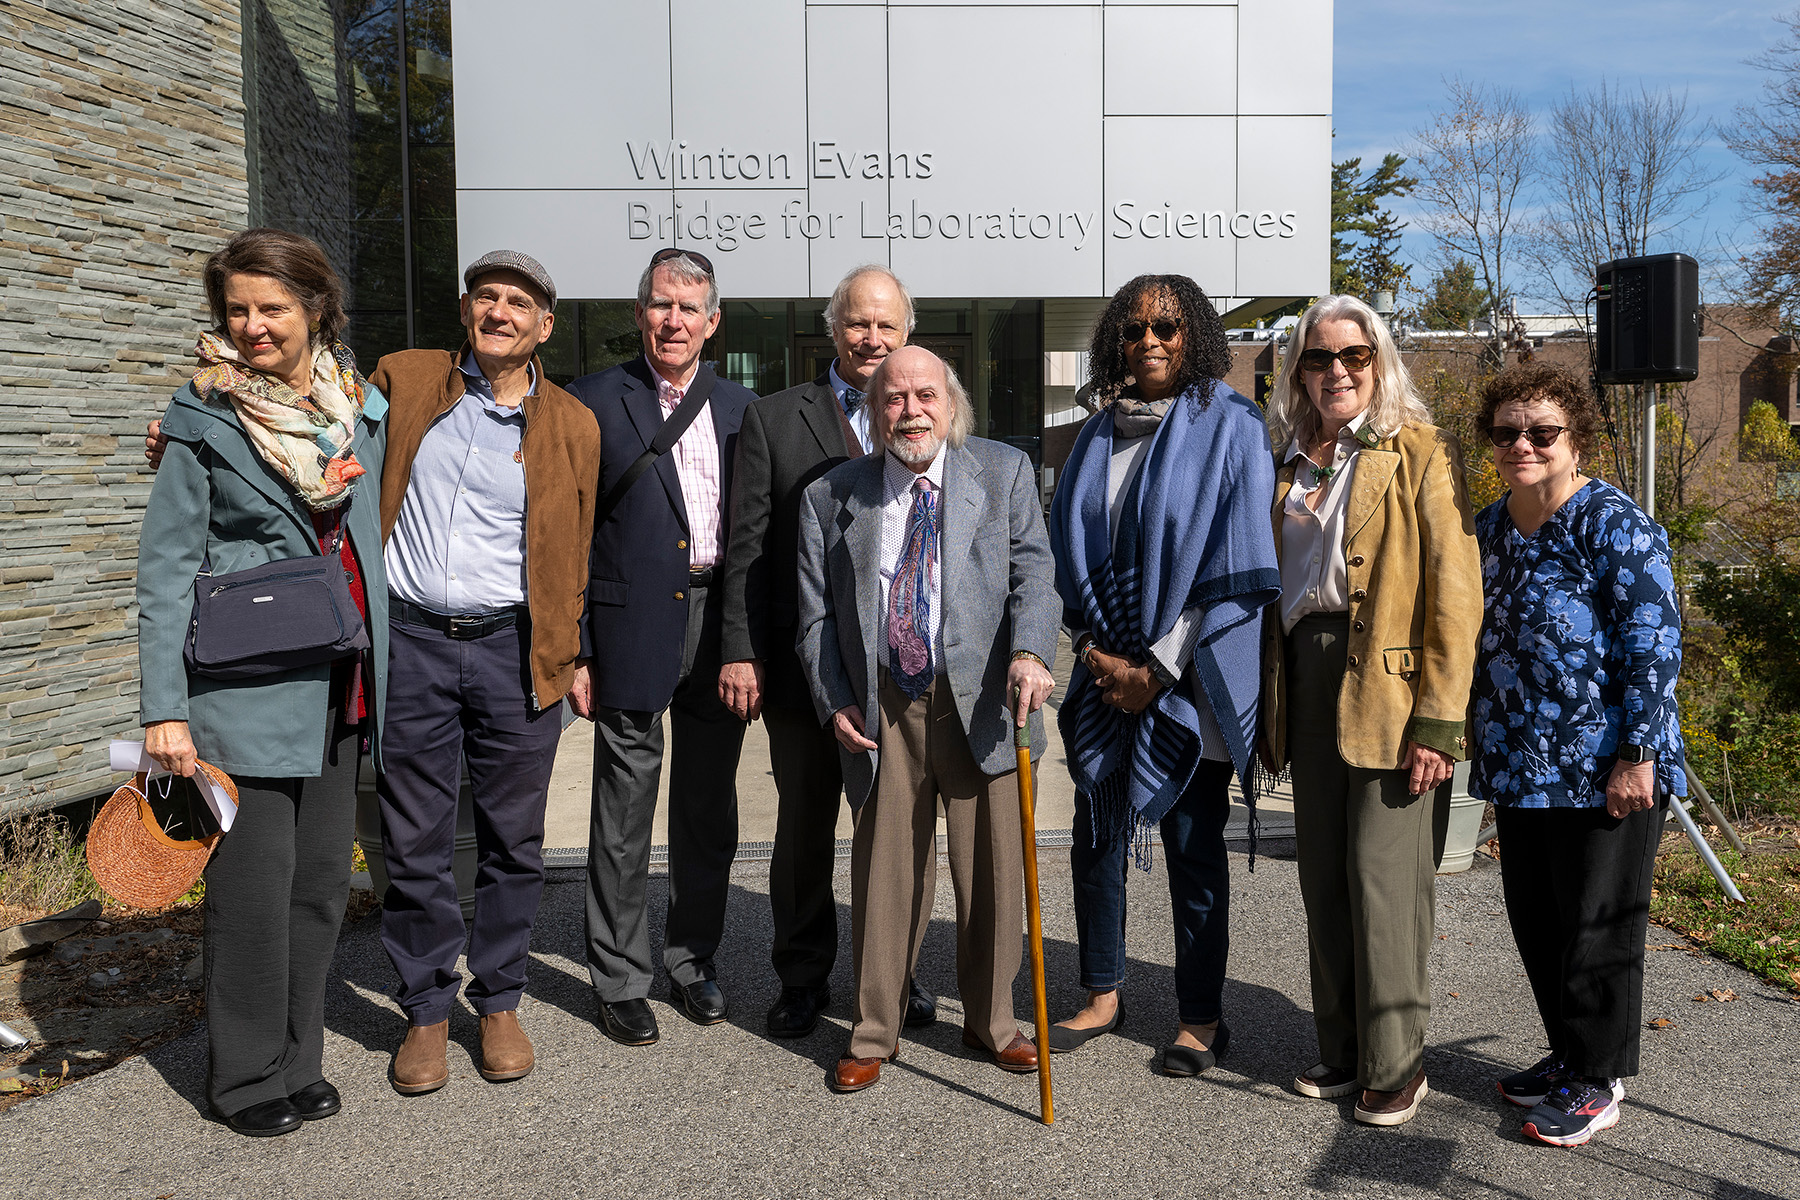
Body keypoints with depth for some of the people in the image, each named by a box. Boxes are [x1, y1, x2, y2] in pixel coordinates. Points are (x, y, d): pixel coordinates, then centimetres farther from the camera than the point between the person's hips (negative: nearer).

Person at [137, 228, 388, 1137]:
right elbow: (165, 569, -6)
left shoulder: (362, 405, 8)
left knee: (323, 878, 11)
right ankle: (248, 1077, 20)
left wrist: (380, 665, 15)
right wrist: (164, 710, -11)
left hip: (340, 683, 5)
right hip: (246, 687, -5)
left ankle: (297, 1059, 27)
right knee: (254, 885, 1)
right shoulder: (205, 419, -5)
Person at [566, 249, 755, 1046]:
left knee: (709, 809, 13)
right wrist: (574, 650, -8)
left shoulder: (741, 409, 9)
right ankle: (620, 981, 19)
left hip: (719, 627, 4)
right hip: (633, 630, -3)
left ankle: (693, 961, 29)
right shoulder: (594, 403, -1)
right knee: (624, 816, 4)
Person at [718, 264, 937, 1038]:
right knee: (804, 828, 11)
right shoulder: (773, 420, 4)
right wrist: (740, 652, -6)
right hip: (802, 664, -1)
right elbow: (747, 547, 0)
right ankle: (803, 979, 28)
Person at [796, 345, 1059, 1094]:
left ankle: (990, 1020, 28)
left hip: (980, 699, 0)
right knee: (883, 872, 6)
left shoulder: (1005, 473, 6)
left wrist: (1030, 652, -21)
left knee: (993, 868, 7)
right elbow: (816, 614, 9)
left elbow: (1032, 570, -4)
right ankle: (874, 1032, 24)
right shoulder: (831, 497, 7)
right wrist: (834, 701, -1)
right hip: (882, 707, 0)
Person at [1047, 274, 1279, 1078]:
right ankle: (1103, 995, 27)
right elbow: (1070, 550, 13)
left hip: (1188, 679, -4)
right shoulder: (1099, 436, 10)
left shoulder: (1229, 427, -4)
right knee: (1095, 836, 9)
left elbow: (1234, 565, -9)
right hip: (1106, 673, 5)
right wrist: (1093, 647, -1)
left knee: (1192, 846, 3)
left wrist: (1159, 667, -11)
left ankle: (1201, 1017, 19)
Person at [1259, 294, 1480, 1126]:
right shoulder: (1288, 459, 16)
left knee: (1385, 879, -4)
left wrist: (1439, 719, -15)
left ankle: (1396, 1064, 12)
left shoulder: (1420, 452, -1)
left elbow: (1453, 590, -8)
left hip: (1387, 687, -5)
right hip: (1308, 681, 5)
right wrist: (1272, 697, 11)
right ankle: (1343, 1050, 22)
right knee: (1324, 875, 9)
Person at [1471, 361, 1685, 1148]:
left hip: (1603, 768, -7)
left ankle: (1599, 1082, 19)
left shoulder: (1614, 524, -11)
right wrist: (1483, 743, 17)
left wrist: (1637, 755, -18)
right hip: (1519, 766, 7)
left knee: (1597, 926, 4)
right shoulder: (1488, 528, 10)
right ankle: (1568, 1054, 33)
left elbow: (1654, 644, -14)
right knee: (1535, 921, 15)